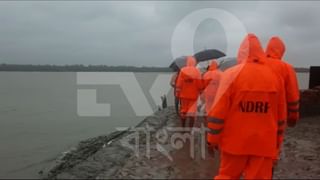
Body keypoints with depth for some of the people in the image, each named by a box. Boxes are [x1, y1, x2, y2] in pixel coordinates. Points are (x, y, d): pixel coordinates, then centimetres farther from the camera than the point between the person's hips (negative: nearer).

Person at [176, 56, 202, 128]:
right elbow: (199, 84, -5)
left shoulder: (183, 70, -5)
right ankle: (190, 128, -2)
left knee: (183, 111, 14)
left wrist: (178, 92, 1)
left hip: (184, 94, 2)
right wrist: (200, 92, 7)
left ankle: (183, 127, 24)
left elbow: (179, 83, -5)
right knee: (192, 112, 1)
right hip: (193, 95, -1)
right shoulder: (197, 71, -7)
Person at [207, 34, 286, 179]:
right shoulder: (275, 76, 2)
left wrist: (213, 139, -1)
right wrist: (276, 141, 20)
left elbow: (218, 112, -11)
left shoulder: (232, 74, -9)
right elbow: (280, 115, 9)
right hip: (264, 143, 2)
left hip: (235, 141, -2)